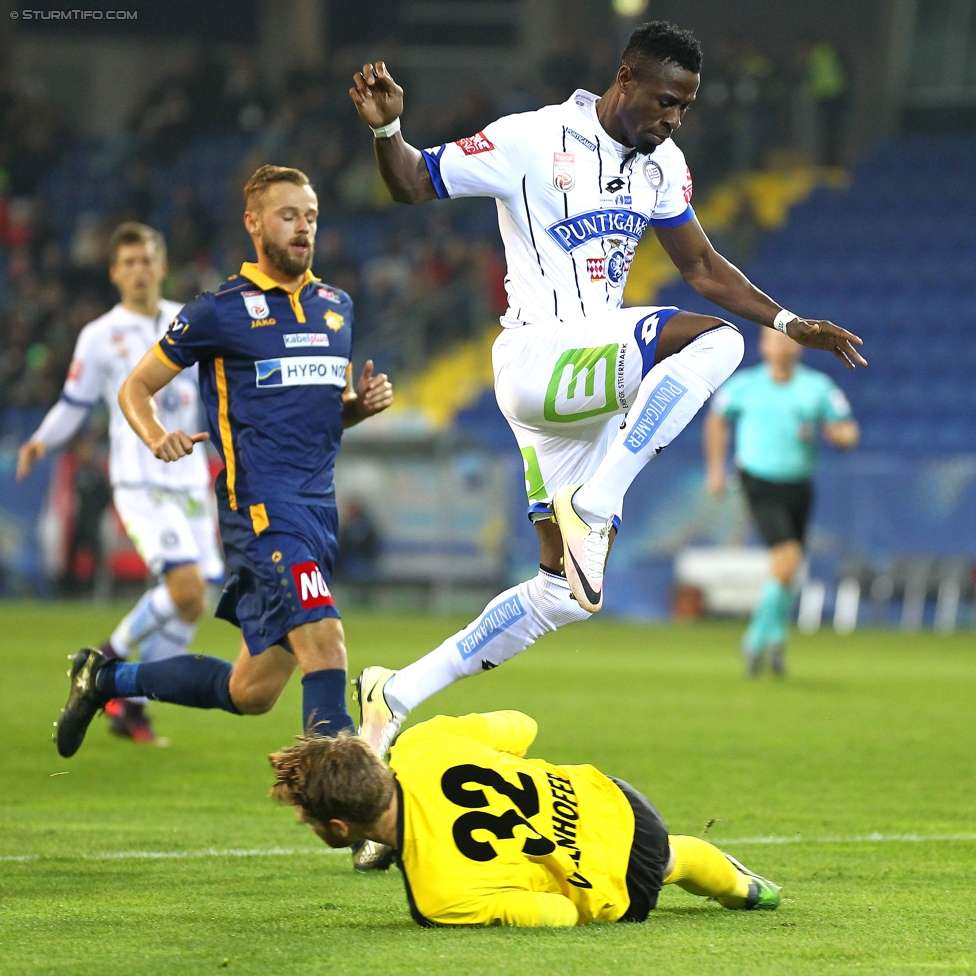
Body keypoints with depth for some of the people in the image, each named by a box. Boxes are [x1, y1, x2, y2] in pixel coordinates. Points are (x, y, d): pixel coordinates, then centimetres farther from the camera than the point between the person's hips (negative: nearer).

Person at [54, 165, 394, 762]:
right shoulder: (221, 311, -1)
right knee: (323, 640, -26)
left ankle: (107, 678, 30)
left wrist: (362, 404, 5)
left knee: (251, 693, 10)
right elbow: (136, 387, 6)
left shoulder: (337, 306, 17)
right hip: (261, 504, -7)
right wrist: (157, 438, -15)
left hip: (319, 508, 7)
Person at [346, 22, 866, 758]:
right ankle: (590, 507, -29)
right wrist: (386, 129, -25)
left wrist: (792, 325, 16)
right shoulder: (534, 140, -9)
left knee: (563, 593, 7)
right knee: (713, 341, -29)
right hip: (536, 359, -8)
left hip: (592, 377, 8)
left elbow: (702, 268, 22)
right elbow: (415, 185, -4)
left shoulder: (661, 166, 12)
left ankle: (396, 696, 14)